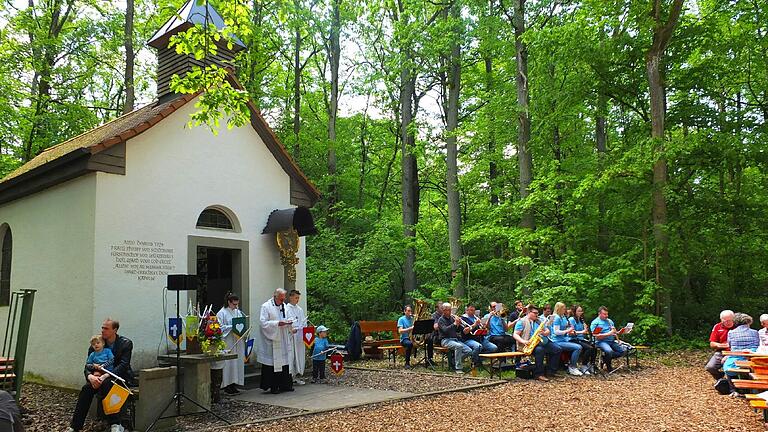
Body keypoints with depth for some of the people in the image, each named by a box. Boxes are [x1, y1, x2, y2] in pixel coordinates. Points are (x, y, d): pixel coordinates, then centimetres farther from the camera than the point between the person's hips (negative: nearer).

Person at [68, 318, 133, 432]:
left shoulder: (126, 343, -9)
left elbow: (123, 365, -18)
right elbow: (87, 367, 1)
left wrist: (106, 376, -33)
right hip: (102, 378, 4)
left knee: (106, 384, -35)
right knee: (86, 389, -25)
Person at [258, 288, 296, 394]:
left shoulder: (284, 306, 14)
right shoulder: (266, 306, -8)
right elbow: (263, 322, -15)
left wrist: (288, 323, 0)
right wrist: (277, 323, -22)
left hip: (283, 341, 7)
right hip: (271, 341, -7)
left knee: (285, 361, 7)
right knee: (273, 364, -4)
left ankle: (285, 385, 15)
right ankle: (273, 387, 3)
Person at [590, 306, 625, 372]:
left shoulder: (610, 321, 17)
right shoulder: (595, 323, -4)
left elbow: (614, 332, 25)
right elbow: (597, 336, -13)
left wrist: (615, 332, 0)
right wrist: (609, 333, -18)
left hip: (612, 341, 7)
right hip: (601, 342, -7)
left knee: (622, 351, -14)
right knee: (609, 351, -34)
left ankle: (606, 358, 4)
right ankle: (608, 366, -5)